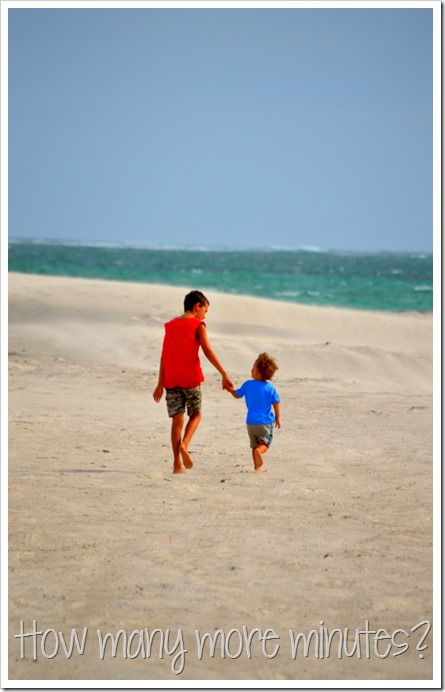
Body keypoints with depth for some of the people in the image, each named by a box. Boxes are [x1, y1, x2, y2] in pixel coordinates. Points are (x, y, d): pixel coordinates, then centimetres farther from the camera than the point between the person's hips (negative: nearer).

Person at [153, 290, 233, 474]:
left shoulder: (170, 325, 13)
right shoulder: (198, 326, -3)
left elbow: (164, 356, 13)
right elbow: (208, 352, -11)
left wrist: (160, 384, 15)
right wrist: (224, 375, -12)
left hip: (171, 379, 4)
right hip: (190, 378, -4)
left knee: (177, 419, 5)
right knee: (195, 415, 12)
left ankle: (178, 464, 0)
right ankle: (184, 445, -14)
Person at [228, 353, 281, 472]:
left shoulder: (248, 385, -2)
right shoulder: (270, 388, -5)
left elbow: (237, 394, 12)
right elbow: (276, 404, -3)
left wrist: (229, 388, 30)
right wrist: (278, 419, 8)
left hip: (251, 422, 2)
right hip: (266, 422, -2)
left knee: (254, 445, 15)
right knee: (264, 444, 4)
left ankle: (257, 467, 3)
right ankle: (259, 451, -30)